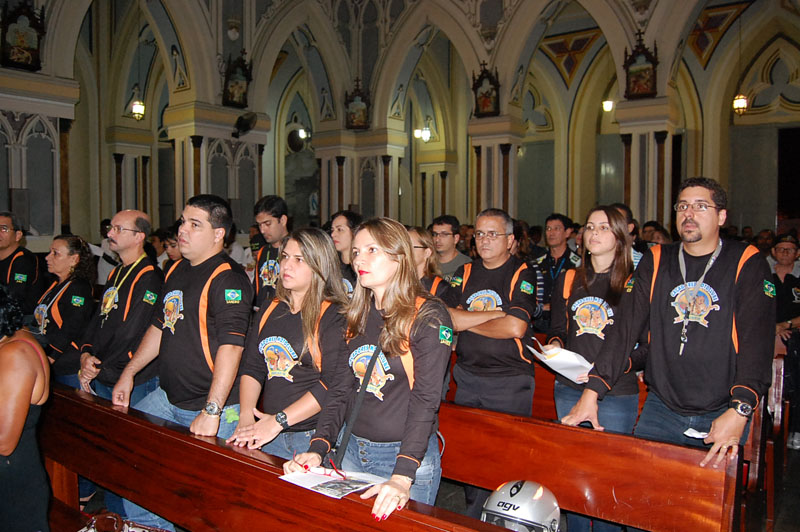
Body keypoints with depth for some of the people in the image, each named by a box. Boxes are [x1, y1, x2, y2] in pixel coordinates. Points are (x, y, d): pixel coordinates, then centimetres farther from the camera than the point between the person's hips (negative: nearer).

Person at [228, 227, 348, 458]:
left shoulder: (334, 316, -10)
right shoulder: (269, 312, 12)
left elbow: (332, 383, -18)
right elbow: (251, 368, 10)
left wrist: (279, 420, -19)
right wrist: (246, 417, -5)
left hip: (314, 437, -5)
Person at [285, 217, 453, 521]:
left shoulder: (428, 317, -12)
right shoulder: (358, 316, 7)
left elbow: (425, 401, -19)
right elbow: (342, 390, 6)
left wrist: (402, 476, -28)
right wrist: (318, 449, -7)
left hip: (407, 454, -5)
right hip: (352, 451, 6)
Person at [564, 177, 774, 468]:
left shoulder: (746, 264, -2)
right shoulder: (656, 262, 5)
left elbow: (757, 341, -13)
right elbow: (625, 328, -2)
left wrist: (739, 411, -26)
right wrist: (593, 390, -12)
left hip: (722, 414, -2)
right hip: (660, 409, 2)